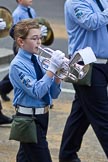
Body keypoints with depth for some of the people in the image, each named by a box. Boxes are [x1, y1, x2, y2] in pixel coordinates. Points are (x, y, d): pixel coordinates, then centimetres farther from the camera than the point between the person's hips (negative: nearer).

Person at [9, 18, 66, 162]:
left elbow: (54, 94, 8)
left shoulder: (37, 60, 7)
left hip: (42, 116, 8)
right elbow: (37, 91, -23)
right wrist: (52, 68, -24)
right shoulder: (17, 65, -14)